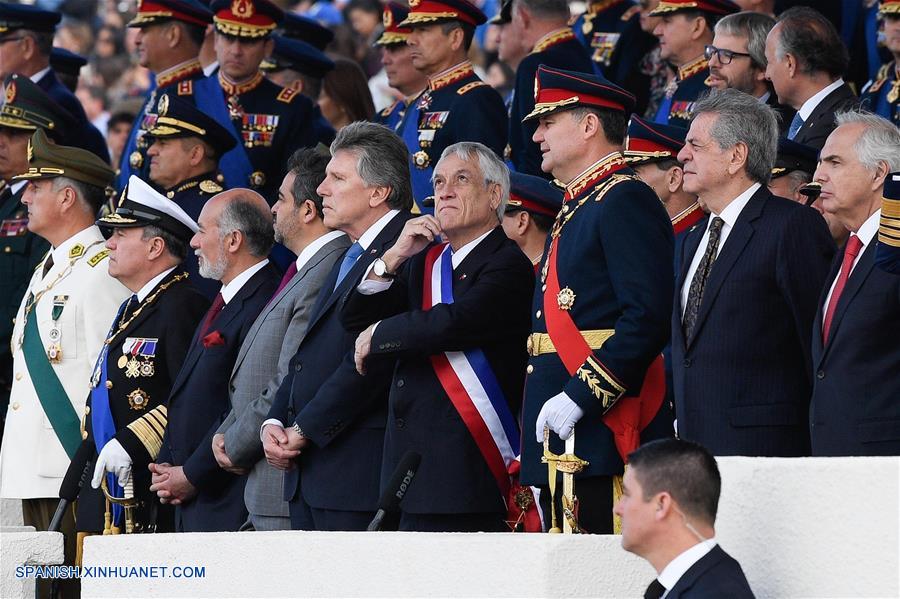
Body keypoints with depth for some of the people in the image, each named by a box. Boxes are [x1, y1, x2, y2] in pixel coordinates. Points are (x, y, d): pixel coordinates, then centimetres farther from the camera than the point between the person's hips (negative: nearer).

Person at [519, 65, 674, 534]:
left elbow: (649, 315, -20)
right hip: (559, 442, 10)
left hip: (603, 437, -10)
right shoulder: (574, 210, 23)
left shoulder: (625, 201, -9)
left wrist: (581, 396, -23)